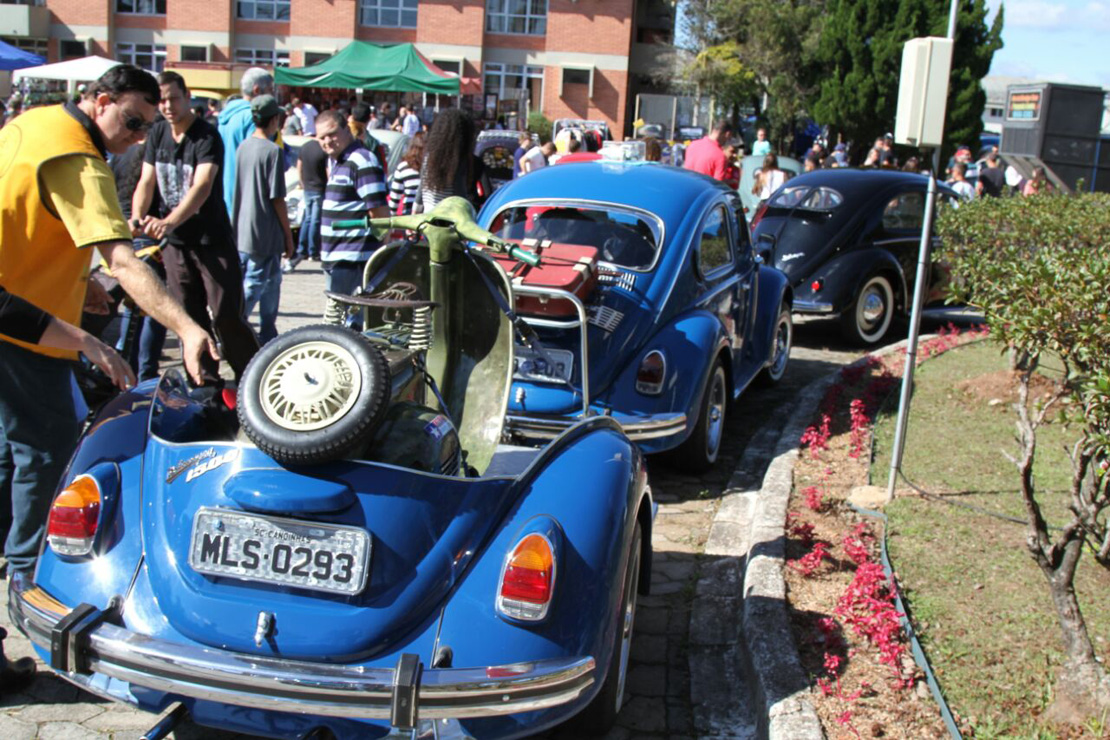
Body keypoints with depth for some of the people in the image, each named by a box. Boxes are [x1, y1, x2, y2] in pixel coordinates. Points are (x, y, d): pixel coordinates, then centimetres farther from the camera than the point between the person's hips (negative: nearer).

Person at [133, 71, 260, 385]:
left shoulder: (207, 136, -14)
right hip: (175, 242, 6)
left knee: (227, 317, -6)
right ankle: (206, 380, 21)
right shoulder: (157, 134, 5)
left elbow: (202, 187, -28)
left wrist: (168, 221, -42)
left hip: (212, 240, -6)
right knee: (189, 317, 10)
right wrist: (137, 218, -21)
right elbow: (146, 181, 0)